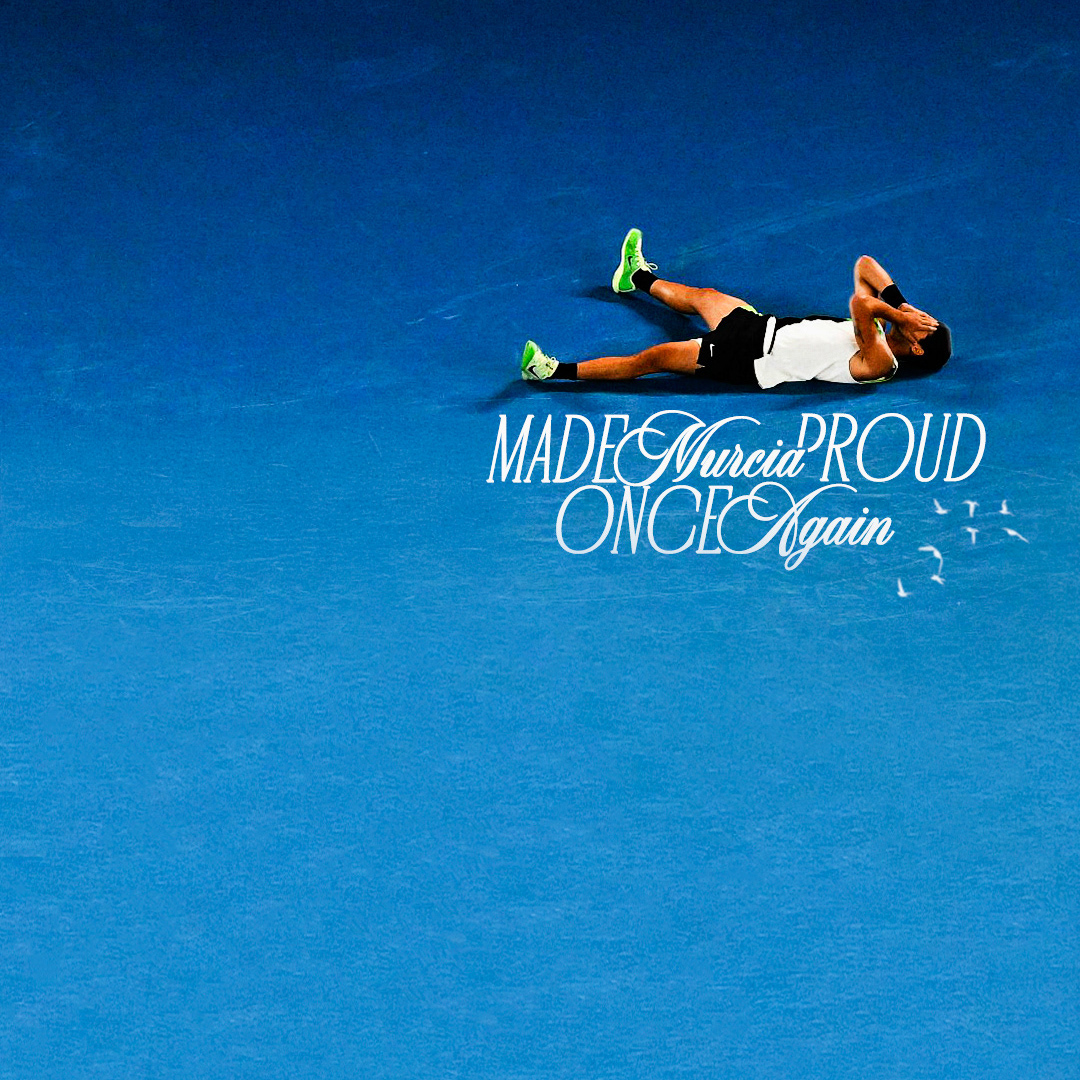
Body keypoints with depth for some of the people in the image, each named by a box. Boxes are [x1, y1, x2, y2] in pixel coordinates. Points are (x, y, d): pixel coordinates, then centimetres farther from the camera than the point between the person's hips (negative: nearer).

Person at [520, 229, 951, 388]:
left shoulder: (879, 363, -22)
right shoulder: (879, 328, 3)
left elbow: (860, 304, -40)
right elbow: (864, 266, 7)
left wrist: (897, 314, -24)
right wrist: (900, 303, -5)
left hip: (750, 362, -9)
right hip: (765, 326, 9)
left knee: (651, 359, -10)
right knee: (701, 295, 28)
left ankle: (555, 371, -2)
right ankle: (639, 277, 58)